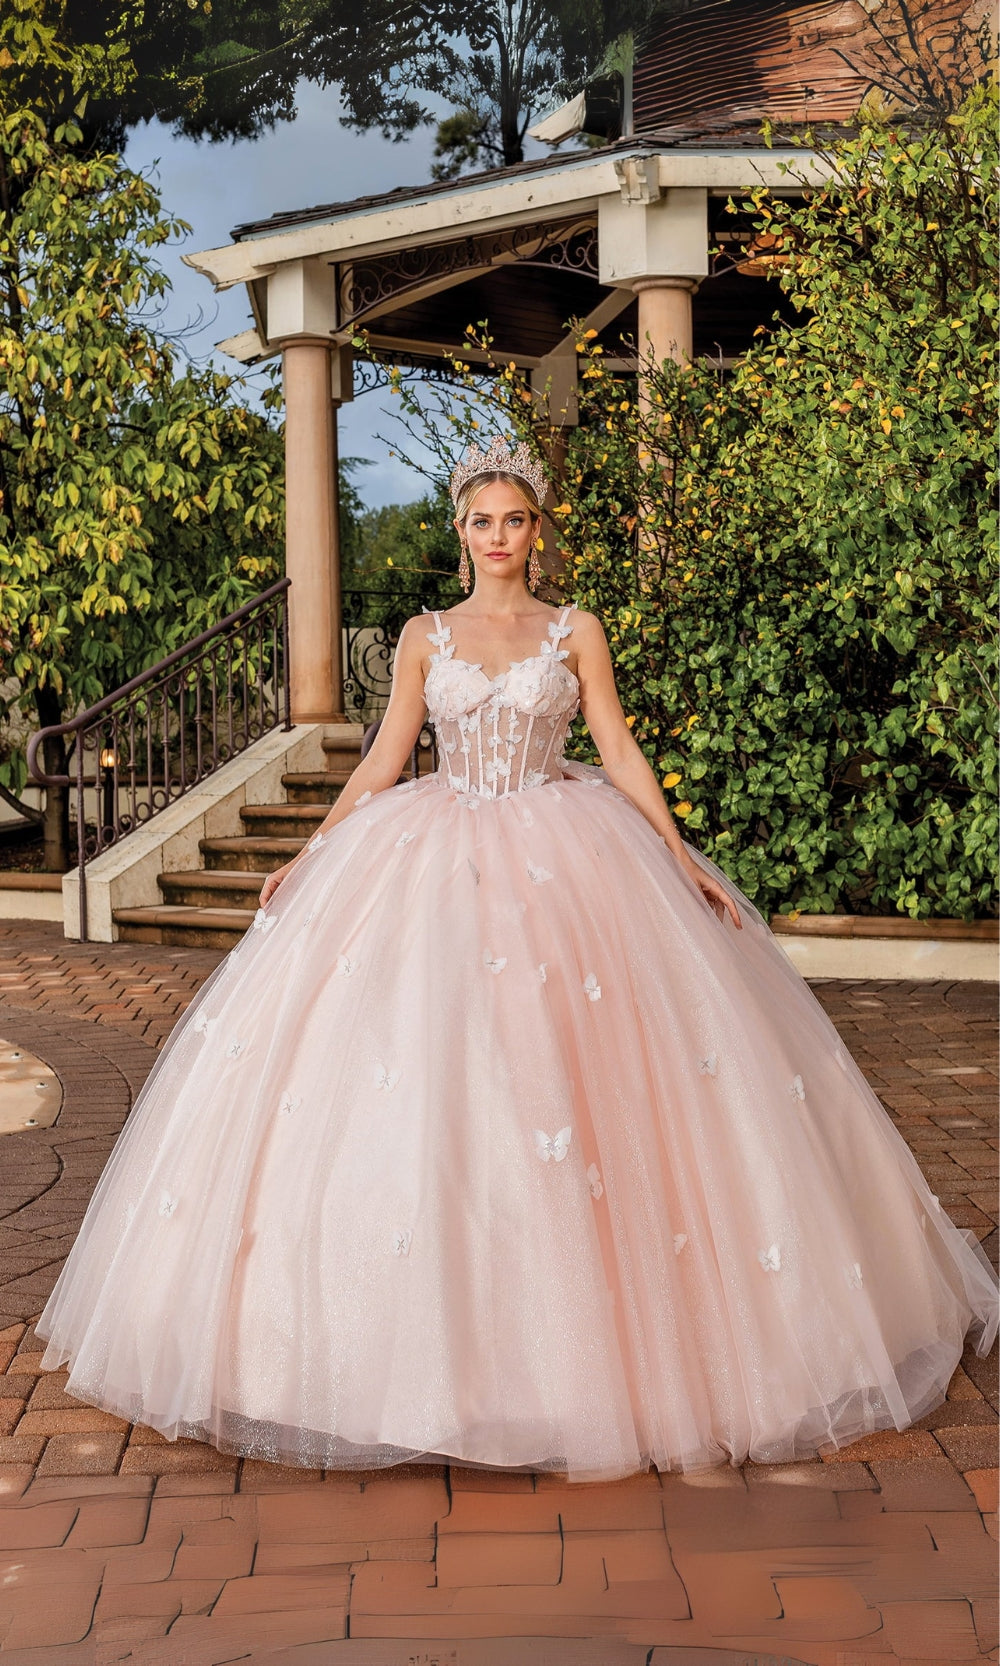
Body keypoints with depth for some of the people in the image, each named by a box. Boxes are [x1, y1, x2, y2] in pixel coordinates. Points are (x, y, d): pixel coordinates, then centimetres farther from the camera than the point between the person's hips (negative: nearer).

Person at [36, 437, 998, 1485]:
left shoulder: (576, 633, 7)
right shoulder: (424, 638, 10)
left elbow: (620, 752, 4)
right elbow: (384, 760, 10)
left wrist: (682, 859, -4)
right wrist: (309, 857, 4)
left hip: (563, 863, -1)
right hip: (436, 863, 1)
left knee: (565, 1068, -7)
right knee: (420, 1079, -6)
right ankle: (433, 1342, 5)